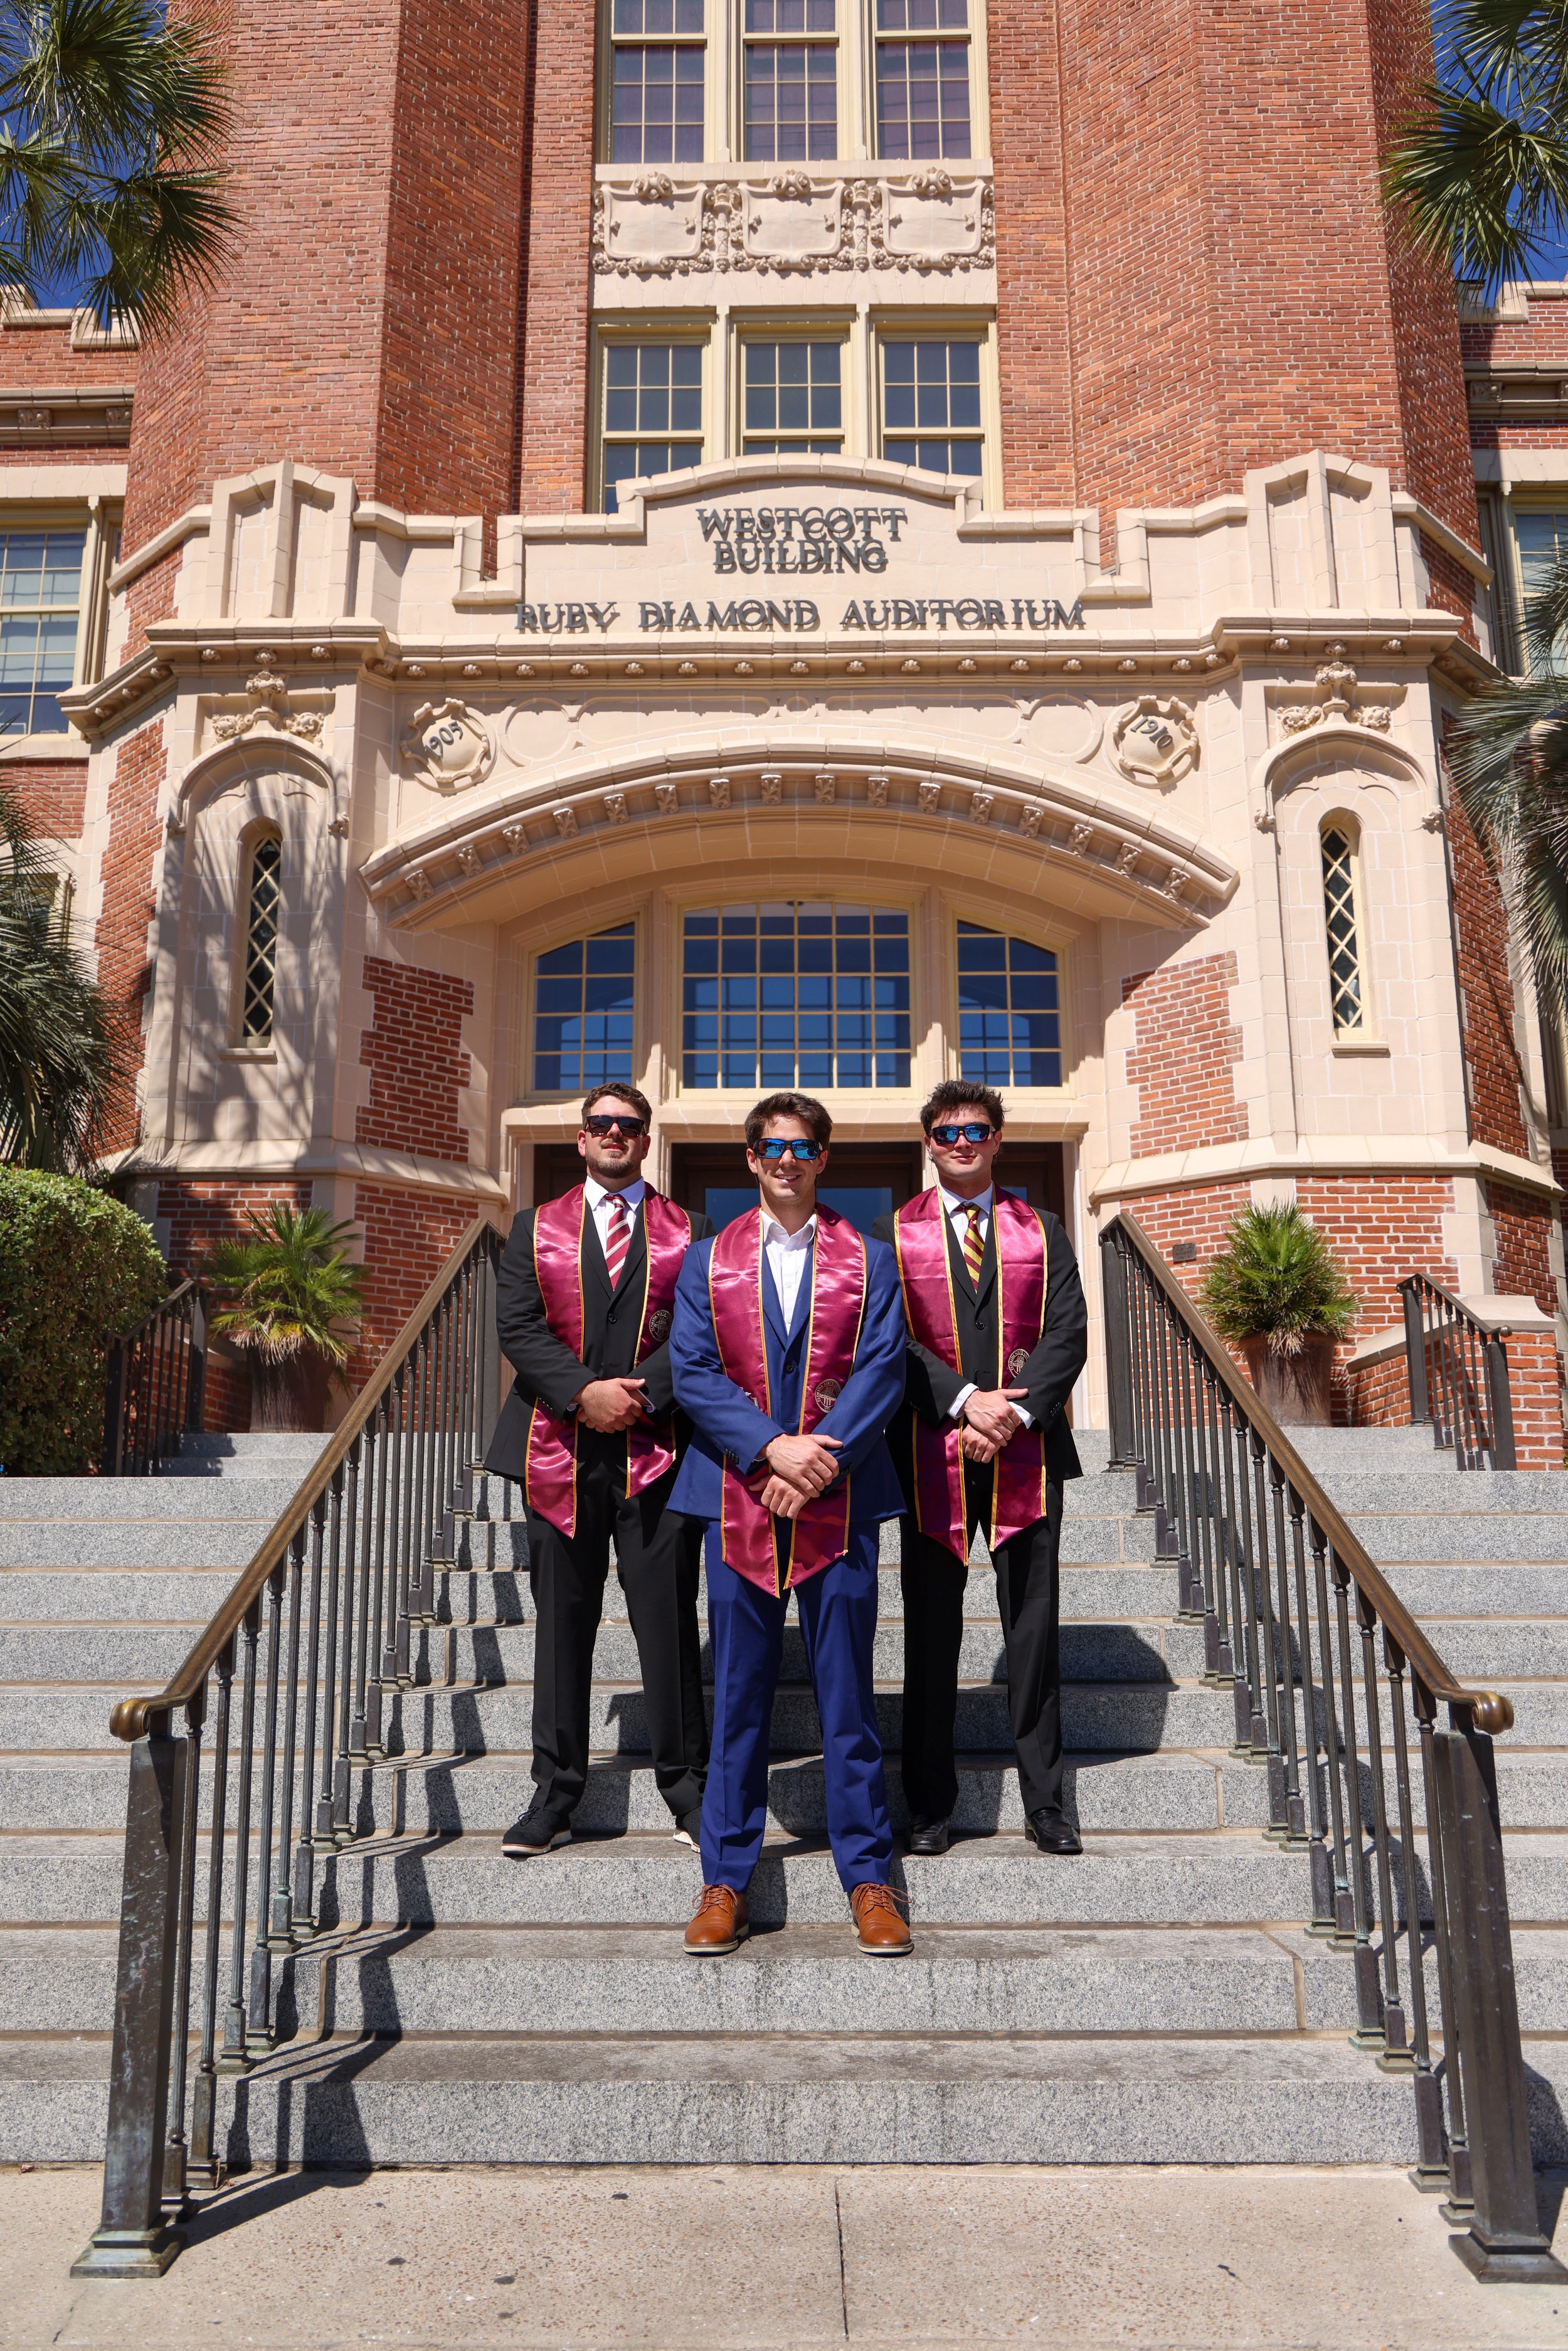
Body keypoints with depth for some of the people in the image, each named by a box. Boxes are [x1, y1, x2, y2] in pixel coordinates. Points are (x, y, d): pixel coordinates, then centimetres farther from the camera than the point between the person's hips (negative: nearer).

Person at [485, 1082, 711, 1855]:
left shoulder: (688, 1232, 10)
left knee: (668, 1624, 0)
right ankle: (555, 1797, 18)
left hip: (658, 1450, -1)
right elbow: (518, 1328, 1)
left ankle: (687, 1792, 13)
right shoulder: (536, 1228, 12)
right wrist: (585, 1392, -12)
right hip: (561, 1451, 1)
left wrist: (640, 1392, -13)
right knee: (561, 1627, 8)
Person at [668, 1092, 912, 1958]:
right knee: (737, 1691, 6)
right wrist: (772, 1446, -13)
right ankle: (725, 1878, 18)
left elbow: (882, 1368, -1)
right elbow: (692, 1371, 0)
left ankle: (868, 1875, 16)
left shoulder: (867, 1259, 8)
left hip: (840, 1495, -1)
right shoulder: (708, 1260, 9)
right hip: (738, 1496, 1)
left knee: (847, 1690, 5)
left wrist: (823, 1456, -14)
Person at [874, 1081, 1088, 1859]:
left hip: (1026, 1449, 1)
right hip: (931, 1452, -1)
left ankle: (1043, 1802, 15)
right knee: (931, 1630, 5)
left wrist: (1015, 1413, -12)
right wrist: (965, 1402, -14)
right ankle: (929, 1804, 16)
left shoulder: (1041, 1232, 11)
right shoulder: (892, 1234, 7)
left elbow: (1068, 1333, 1)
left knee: (1034, 1626, 5)